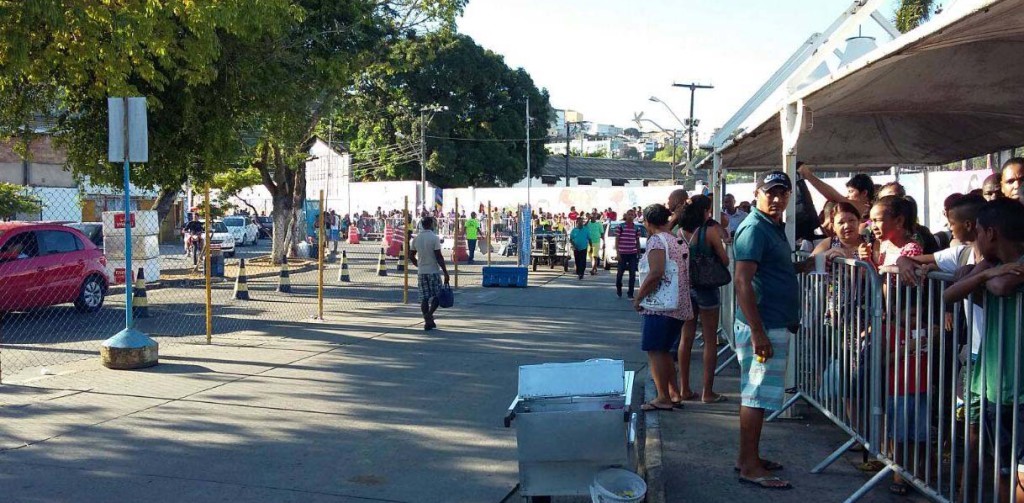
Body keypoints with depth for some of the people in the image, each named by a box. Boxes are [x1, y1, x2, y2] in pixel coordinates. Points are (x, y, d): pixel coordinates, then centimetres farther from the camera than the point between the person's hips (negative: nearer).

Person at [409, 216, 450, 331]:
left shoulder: (416, 238, 5)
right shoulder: (434, 238, -10)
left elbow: (411, 256, 11)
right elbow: (439, 257, -14)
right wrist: (445, 272, -10)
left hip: (421, 272, 4)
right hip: (433, 271, -4)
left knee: (424, 298, 7)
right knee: (436, 296, 6)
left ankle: (427, 321, 3)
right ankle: (429, 314, -16)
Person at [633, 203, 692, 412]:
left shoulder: (656, 240, -11)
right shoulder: (679, 241, 13)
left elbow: (656, 273, -23)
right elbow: (686, 274, 18)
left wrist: (638, 298, -15)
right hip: (680, 306, 9)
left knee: (654, 351, -2)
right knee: (663, 351, 17)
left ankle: (663, 398, -2)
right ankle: (674, 394, 19)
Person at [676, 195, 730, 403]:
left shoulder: (681, 232, 1)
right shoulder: (710, 230, -12)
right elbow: (725, 261, -7)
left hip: (685, 286, 5)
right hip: (707, 287, -5)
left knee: (686, 338, 12)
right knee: (710, 340, 3)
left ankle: (684, 389, 17)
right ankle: (707, 392, 5)